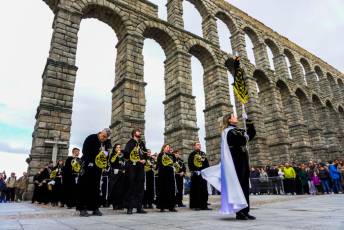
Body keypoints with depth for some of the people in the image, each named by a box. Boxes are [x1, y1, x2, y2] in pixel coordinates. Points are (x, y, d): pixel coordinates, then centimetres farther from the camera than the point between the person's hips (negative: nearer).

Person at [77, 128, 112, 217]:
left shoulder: (108, 143, 2)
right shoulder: (91, 138, -11)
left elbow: (108, 154, 9)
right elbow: (84, 151, -14)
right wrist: (88, 163, -22)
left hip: (98, 167, 5)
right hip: (88, 166, -5)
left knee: (96, 188, 8)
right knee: (85, 186, -3)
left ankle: (95, 208, 14)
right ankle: (82, 208, 2)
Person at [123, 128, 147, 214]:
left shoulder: (142, 143, 19)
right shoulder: (130, 142, 1)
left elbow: (145, 153, 19)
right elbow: (126, 152, -10)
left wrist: (144, 160, 2)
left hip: (140, 167, 6)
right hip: (132, 167, -6)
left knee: (140, 187, 6)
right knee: (131, 187, -3)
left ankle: (139, 207, 12)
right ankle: (129, 207, 3)